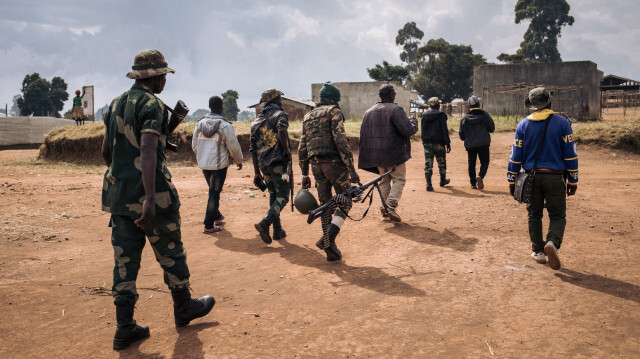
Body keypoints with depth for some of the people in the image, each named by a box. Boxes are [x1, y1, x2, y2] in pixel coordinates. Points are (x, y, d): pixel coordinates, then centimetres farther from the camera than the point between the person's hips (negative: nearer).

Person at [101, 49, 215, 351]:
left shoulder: (115, 104, 13)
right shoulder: (151, 105, -12)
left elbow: (106, 152, 20)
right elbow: (148, 151, -24)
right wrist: (150, 198, -29)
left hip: (118, 195, 7)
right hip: (149, 194, -7)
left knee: (125, 258, 8)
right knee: (170, 252, 11)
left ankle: (125, 328, 10)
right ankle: (184, 307, 28)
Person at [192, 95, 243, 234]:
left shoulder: (200, 124, 4)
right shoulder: (225, 125, -12)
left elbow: (194, 145, 12)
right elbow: (234, 146, -9)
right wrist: (239, 161, 8)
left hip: (204, 164, 5)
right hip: (219, 165, -5)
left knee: (213, 191, 22)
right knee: (214, 193, -1)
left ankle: (217, 216, 36)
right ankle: (209, 225, 0)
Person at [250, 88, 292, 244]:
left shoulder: (256, 121, 17)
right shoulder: (280, 114, -1)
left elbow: (253, 149, 15)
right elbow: (282, 131, -25)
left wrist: (257, 172, 18)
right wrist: (287, 150, -12)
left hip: (263, 164, 6)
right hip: (278, 162, -6)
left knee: (273, 195, 17)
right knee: (282, 197, -2)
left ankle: (278, 230, 19)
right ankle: (264, 223, -20)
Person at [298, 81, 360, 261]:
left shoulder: (308, 116, 20)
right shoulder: (333, 111, -1)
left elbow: (302, 149, 16)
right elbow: (340, 141, -14)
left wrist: (304, 175, 20)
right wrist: (352, 170, -16)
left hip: (315, 164, 6)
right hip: (333, 162, -6)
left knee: (325, 206, 10)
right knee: (344, 202, 2)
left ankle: (331, 249, 10)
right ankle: (328, 239, -14)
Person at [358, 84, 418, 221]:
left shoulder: (369, 112, 11)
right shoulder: (395, 110, -10)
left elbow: (363, 135, 14)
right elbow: (407, 130, -17)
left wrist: (366, 155, 21)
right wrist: (413, 122, 3)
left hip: (375, 155, 6)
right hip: (393, 153, -6)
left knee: (384, 180, 17)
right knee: (399, 179, 4)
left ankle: (384, 206, 13)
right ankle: (391, 206, -11)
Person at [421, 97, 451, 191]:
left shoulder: (424, 115, 5)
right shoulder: (441, 115, -9)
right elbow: (444, 131, -11)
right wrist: (448, 143, -7)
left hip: (427, 143, 3)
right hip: (439, 143, -3)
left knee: (428, 163, 2)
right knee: (441, 162, 16)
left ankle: (428, 184, -6)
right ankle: (443, 180, 32)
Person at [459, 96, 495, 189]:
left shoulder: (464, 118, 0)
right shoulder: (484, 115, -4)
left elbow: (462, 135, 2)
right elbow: (492, 129, 0)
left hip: (470, 145, 2)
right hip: (483, 144, -2)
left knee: (471, 164, 11)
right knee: (484, 162, 6)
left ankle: (473, 183, 10)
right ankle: (480, 176, -21)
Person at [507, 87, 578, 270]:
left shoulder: (523, 125, 1)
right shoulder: (562, 123, -2)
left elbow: (516, 155, 1)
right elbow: (570, 154, -2)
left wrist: (512, 181, 7)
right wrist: (573, 181, 4)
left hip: (531, 177, 2)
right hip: (554, 177, -2)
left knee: (534, 215, 14)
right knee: (557, 215, 4)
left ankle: (538, 251, 16)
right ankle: (552, 242, -22)